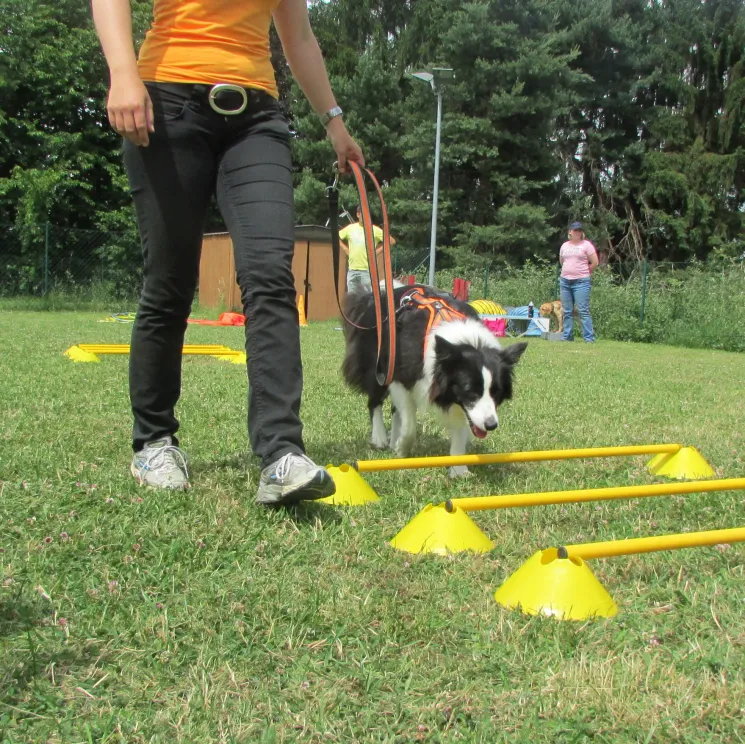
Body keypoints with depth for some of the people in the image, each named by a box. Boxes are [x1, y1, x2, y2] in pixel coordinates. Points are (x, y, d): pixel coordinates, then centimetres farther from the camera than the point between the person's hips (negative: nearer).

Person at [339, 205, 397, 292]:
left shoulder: (374, 229, -2)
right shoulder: (350, 228, 8)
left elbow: (392, 241, -1)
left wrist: (377, 251, -4)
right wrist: (346, 250, 9)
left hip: (367, 270, -4)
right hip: (352, 270, 4)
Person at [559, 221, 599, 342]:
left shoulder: (586, 245, -2)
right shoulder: (565, 245, 13)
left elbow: (595, 262, -3)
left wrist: (585, 272, 7)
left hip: (581, 282, -5)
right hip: (565, 281, 5)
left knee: (583, 311, -9)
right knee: (567, 311, 7)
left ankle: (589, 338, -8)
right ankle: (566, 336, 13)